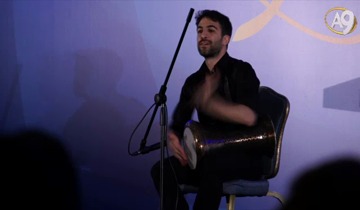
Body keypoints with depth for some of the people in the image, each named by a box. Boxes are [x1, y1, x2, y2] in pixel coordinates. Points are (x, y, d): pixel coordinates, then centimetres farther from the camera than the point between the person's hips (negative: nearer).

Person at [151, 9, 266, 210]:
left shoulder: (241, 71, -8)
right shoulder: (194, 81, 11)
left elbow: (249, 117, -24)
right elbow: (177, 124, 11)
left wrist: (208, 102, -30)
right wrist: (173, 140, -14)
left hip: (246, 158, -5)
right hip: (211, 156, 6)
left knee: (211, 164, -38)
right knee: (162, 169, -20)